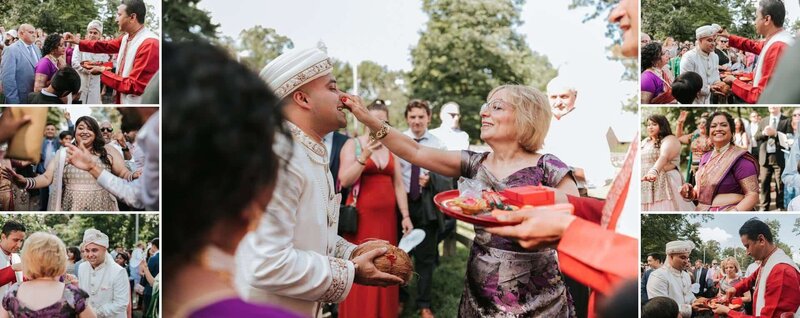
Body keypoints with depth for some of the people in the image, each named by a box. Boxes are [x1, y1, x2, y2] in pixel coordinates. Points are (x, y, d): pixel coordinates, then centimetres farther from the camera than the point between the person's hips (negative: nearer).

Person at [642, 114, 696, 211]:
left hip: (666, 184, -6)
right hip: (646, 188, 6)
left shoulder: (670, 140, -7)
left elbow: (663, 157, -26)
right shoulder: (644, 142, 17)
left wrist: (654, 171, -43)